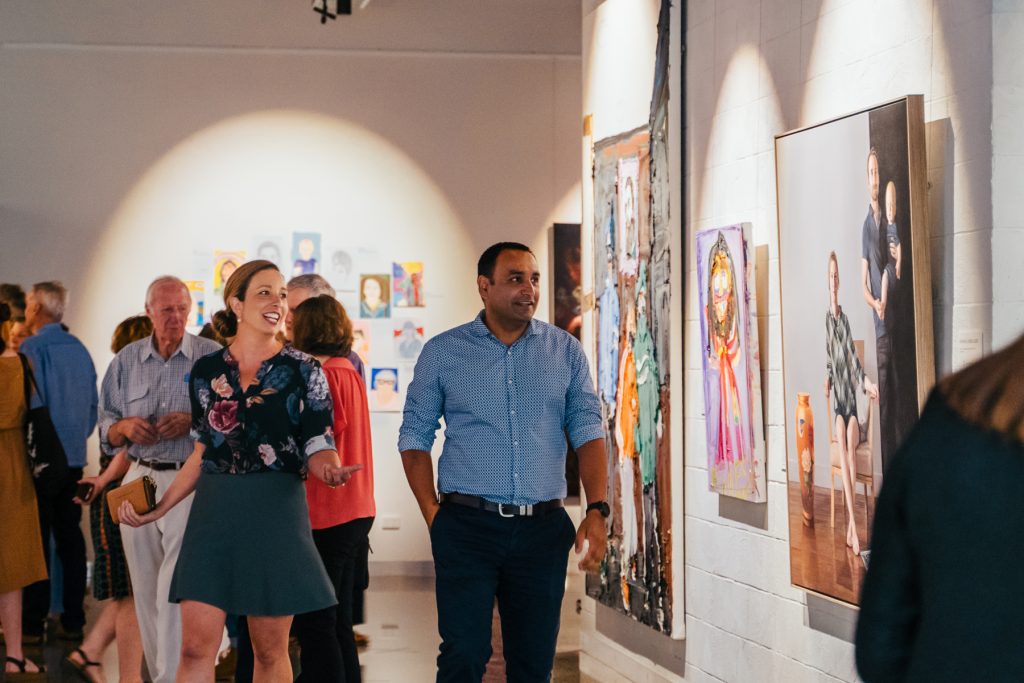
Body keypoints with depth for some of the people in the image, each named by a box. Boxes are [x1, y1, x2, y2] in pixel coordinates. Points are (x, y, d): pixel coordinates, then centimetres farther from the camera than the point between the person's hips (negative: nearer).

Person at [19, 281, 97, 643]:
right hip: (75, 457, 6)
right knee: (70, 535, 9)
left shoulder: (32, 348, -11)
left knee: (36, 538, -3)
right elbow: (93, 404, 15)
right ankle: (73, 620, 12)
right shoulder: (79, 348, 11)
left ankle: (34, 621, -2)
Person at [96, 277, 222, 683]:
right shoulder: (126, 361, 12)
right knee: (146, 593, 8)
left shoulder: (213, 357, 0)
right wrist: (125, 427, -7)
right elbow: (106, 429, 14)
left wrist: (194, 422, -15)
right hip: (139, 481, 4)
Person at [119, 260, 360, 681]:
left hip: (275, 515, -2)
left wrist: (330, 469, -25)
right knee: (196, 647, -3)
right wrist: (159, 509, 11)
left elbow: (318, 448, -2)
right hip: (213, 513, 2)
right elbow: (202, 453, 16)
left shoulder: (302, 372, 1)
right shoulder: (206, 371, 8)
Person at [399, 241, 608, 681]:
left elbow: (588, 431, 3)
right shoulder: (442, 352, 3)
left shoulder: (565, 351, 7)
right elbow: (415, 437, 6)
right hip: (468, 525, -2)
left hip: (543, 529, 2)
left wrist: (596, 511, -9)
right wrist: (432, 513, -5)